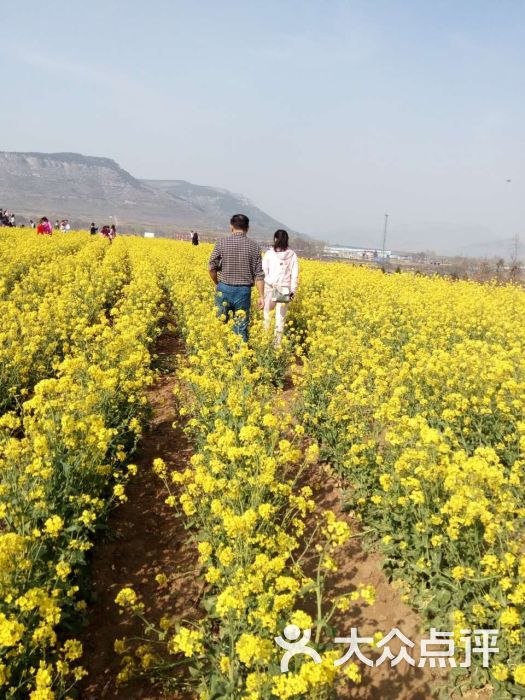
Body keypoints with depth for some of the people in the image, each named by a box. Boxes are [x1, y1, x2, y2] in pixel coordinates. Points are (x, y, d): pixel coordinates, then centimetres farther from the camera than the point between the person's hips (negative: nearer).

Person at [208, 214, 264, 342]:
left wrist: (217, 283, 10)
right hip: (244, 290, 1)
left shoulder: (222, 243, -4)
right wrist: (261, 296, 1)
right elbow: (259, 274, -2)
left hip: (224, 289, -1)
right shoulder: (254, 246, 1)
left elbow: (211, 267, -7)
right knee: (241, 327, 5)